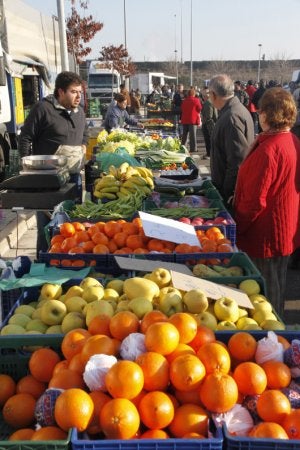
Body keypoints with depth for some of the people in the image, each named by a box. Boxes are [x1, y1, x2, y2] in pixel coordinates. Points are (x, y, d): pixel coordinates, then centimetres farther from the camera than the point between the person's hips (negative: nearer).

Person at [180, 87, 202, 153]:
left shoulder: (184, 101, 9)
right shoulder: (196, 100, -8)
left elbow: (182, 109, 17)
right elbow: (200, 109, -2)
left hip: (184, 120, 5)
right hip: (193, 120, -5)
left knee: (184, 134, 15)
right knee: (193, 135, -4)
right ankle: (193, 148, -6)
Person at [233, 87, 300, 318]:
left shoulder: (268, 149, -25)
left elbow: (255, 200, -24)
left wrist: (237, 227, -11)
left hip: (265, 236, -9)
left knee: (265, 293, 6)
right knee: (277, 287, 23)